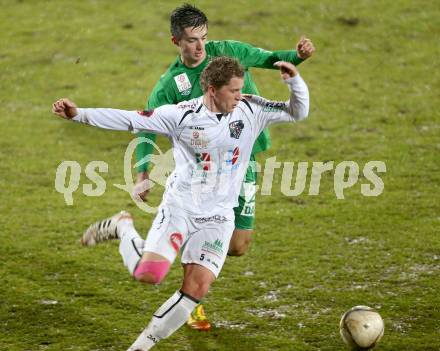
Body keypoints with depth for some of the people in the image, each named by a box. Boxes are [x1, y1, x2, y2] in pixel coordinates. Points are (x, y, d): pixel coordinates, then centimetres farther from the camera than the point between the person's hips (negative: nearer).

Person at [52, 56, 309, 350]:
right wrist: (79, 114, -17)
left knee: (198, 287, -11)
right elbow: (129, 120, -11)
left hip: (218, 217, 3)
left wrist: (294, 80, -15)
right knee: (149, 274, -15)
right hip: (179, 207, -2)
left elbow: (298, 112, 4)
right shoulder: (182, 115, -11)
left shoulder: (251, 110, -2)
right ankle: (122, 227, 18)